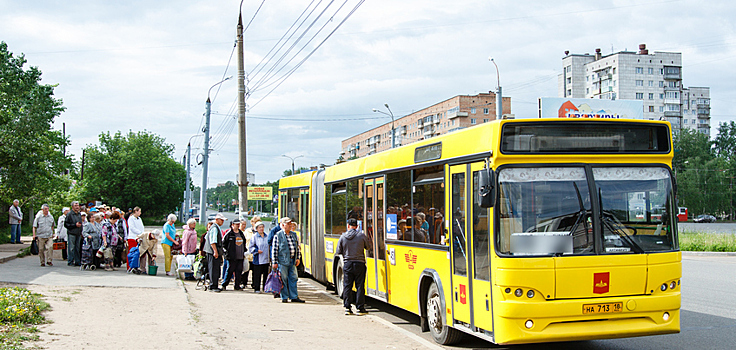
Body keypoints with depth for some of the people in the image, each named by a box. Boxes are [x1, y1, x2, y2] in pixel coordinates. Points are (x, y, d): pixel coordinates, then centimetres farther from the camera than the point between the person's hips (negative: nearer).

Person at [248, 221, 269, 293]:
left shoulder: (267, 236, 13)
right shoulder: (254, 237, -1)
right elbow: (250, 247, -1)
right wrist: (256, 250, -14)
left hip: (266, 259, 4)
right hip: (258, 259, -4)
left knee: (266, 274, 6)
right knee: (257, 274, -3)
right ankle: (257, 288, 4)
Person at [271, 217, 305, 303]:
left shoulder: (294, 235, 12)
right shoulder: (278, 236, -5)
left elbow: (297, 247, 19)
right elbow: (274, 250, -6)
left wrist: (298, 258, 10)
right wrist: (275, 262, -8)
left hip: (292, 261, 6)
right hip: (282, 261, -5)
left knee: (293, 279, 7)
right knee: (283, 279, -1)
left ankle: (294, 297, 13)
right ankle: (284, 297, 7)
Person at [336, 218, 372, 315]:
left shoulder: (343, 237, -1)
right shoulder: (362, 236, -5)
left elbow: (338, 252, 4)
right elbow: (369, 247, 7)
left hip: (347, 264, 2)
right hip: (359, 264, -1)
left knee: (347, 286, 8)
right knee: (360, 286, 3)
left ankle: (347, 307, 9)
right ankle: (360, 308, 4)